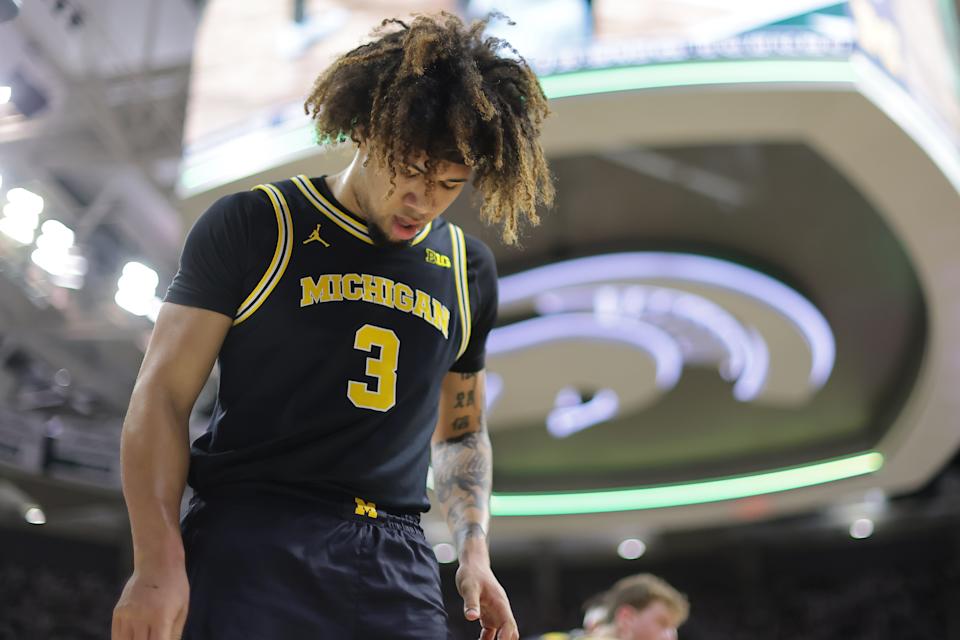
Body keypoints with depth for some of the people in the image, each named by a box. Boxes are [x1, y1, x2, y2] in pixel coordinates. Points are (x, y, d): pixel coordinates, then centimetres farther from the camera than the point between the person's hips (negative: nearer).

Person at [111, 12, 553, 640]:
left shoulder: (469, 269, 14)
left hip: (397, 565, 4)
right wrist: (158, 563, -12)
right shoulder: (253, 226, 1)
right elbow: (162, 398, -2)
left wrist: (474, 550, 9)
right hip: (250, 544, -3)